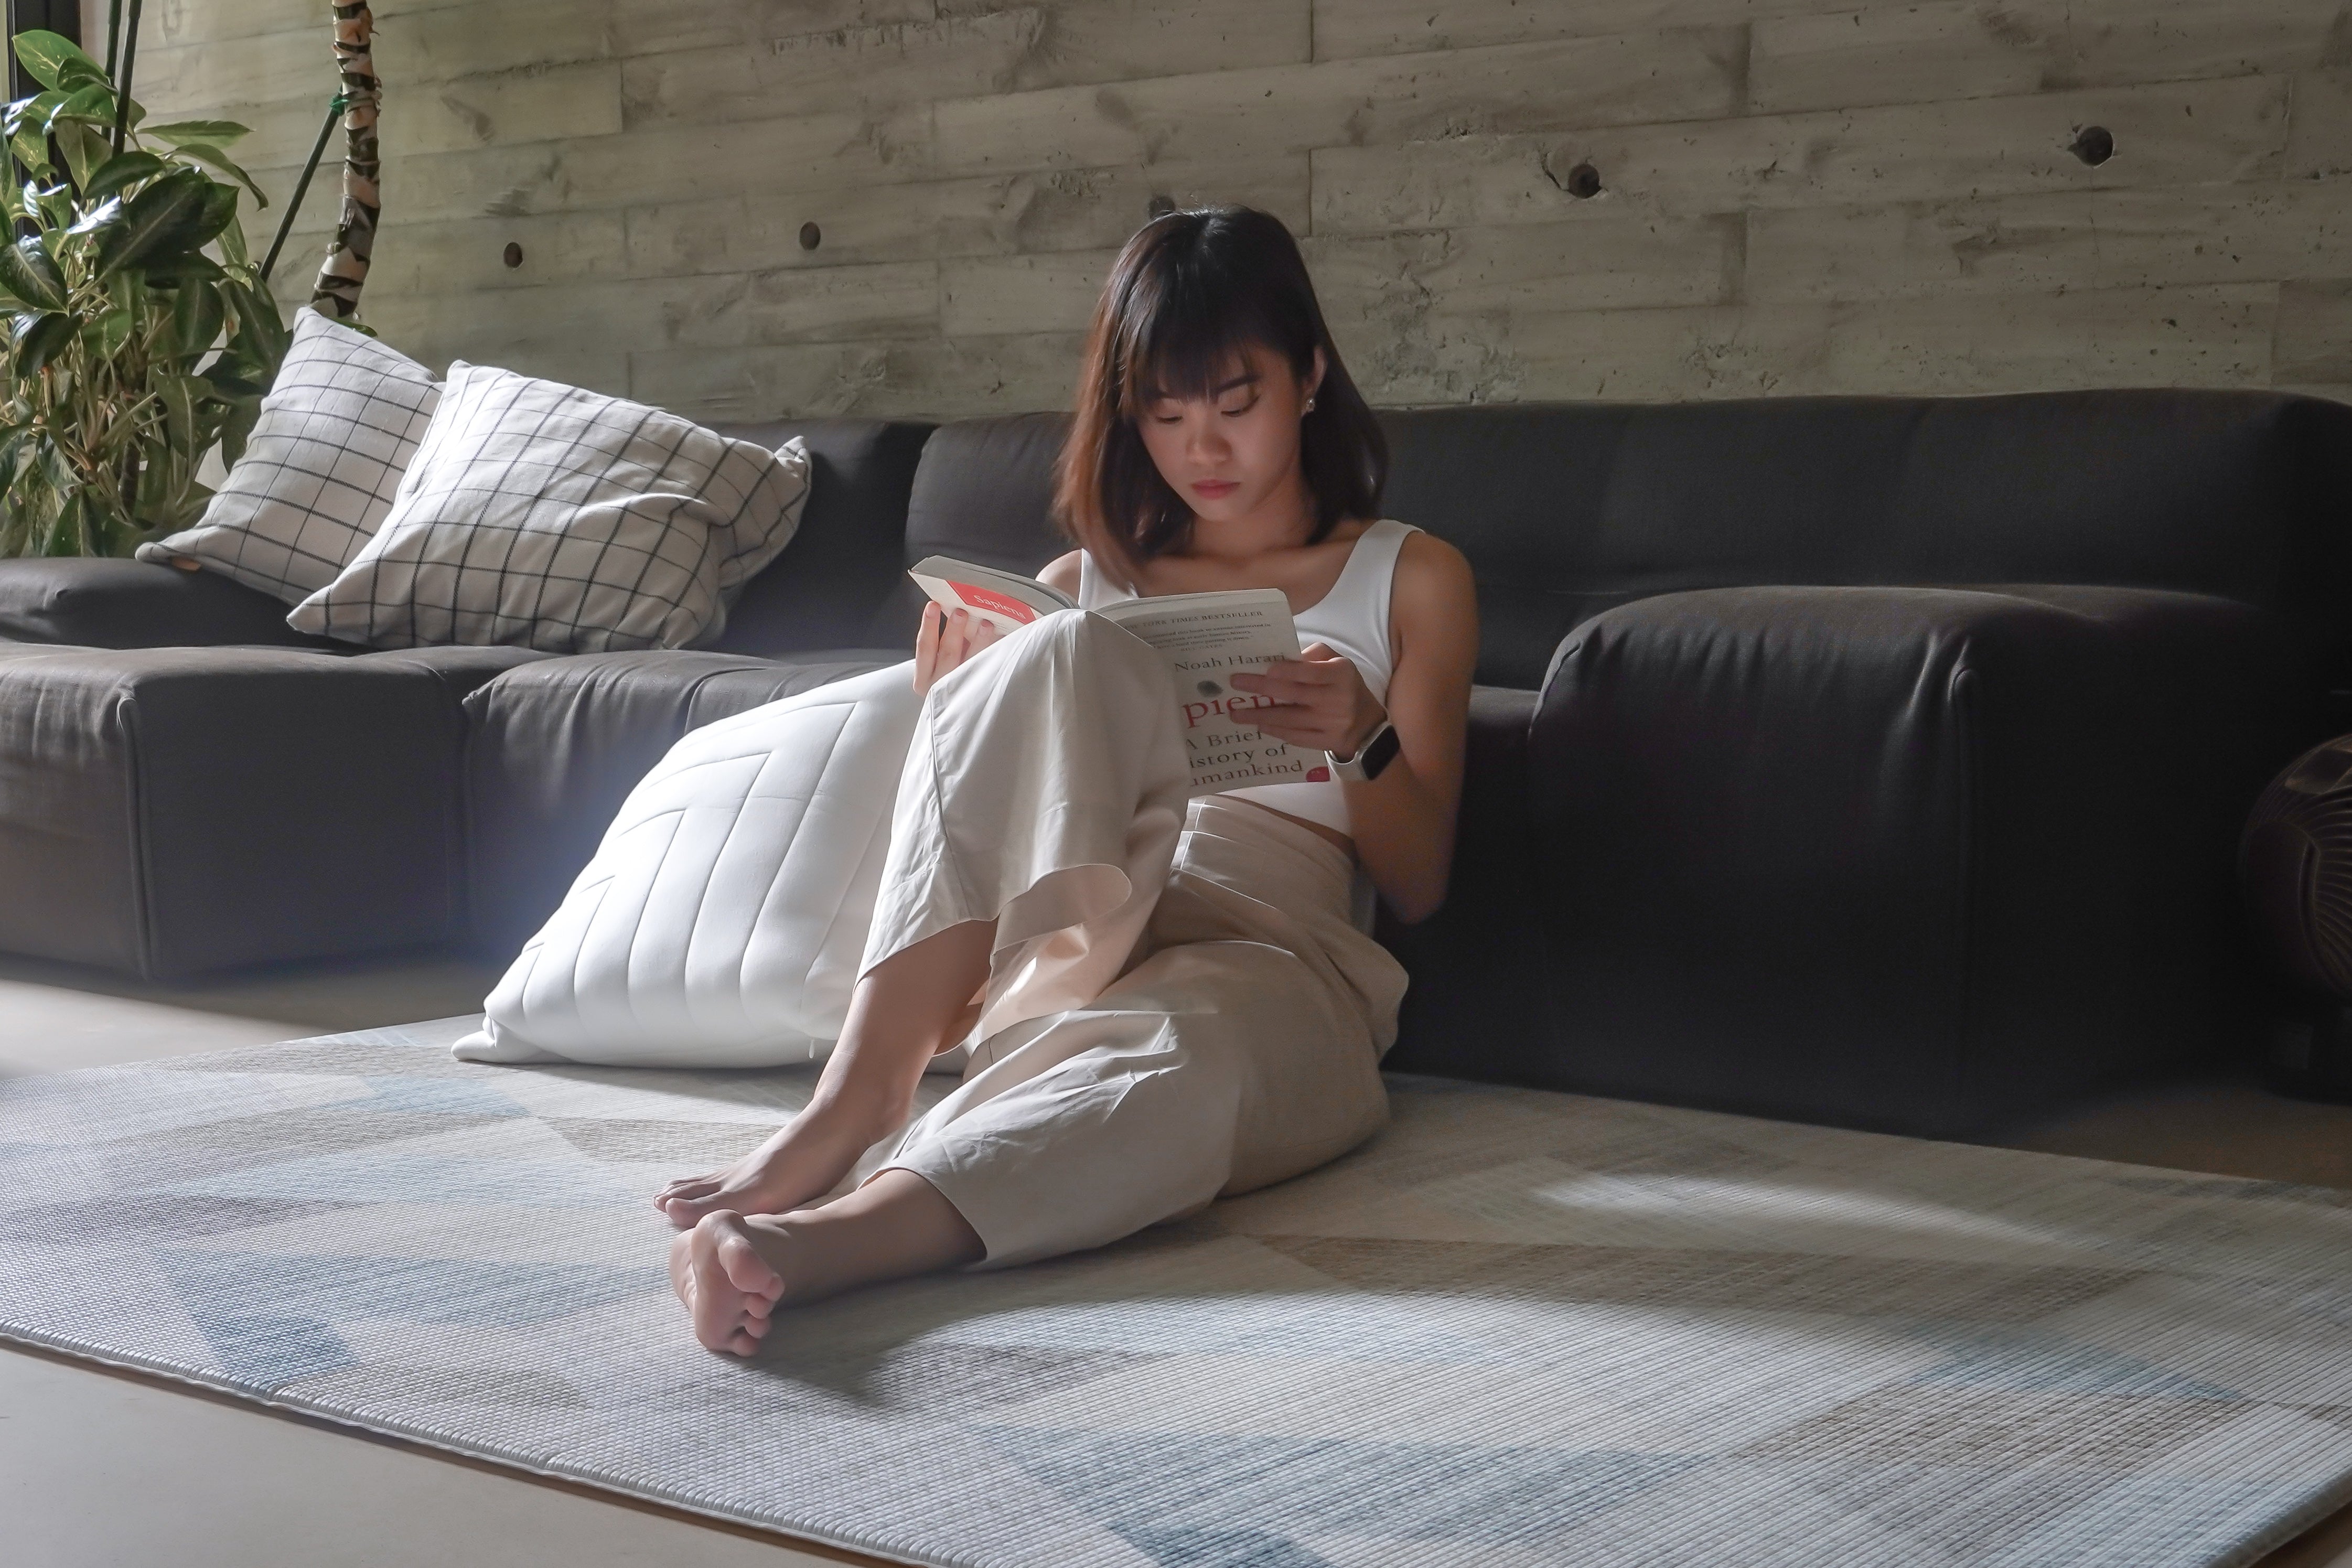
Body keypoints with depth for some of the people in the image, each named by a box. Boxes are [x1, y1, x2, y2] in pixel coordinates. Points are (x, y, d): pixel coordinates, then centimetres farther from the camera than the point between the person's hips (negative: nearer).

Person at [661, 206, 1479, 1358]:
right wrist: (960, 720, -2)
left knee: (1180, 1056, -42)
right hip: (1063, 933, 2)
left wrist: (1360, 741, -9)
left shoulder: (1410, 579, 18)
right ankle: (861, 1093, -40)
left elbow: (1419, 885, 12)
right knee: (1066, 657, -29)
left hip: (1277, 968, -1)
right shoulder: (1081, 589, 24)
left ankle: (805, 1244, -64)